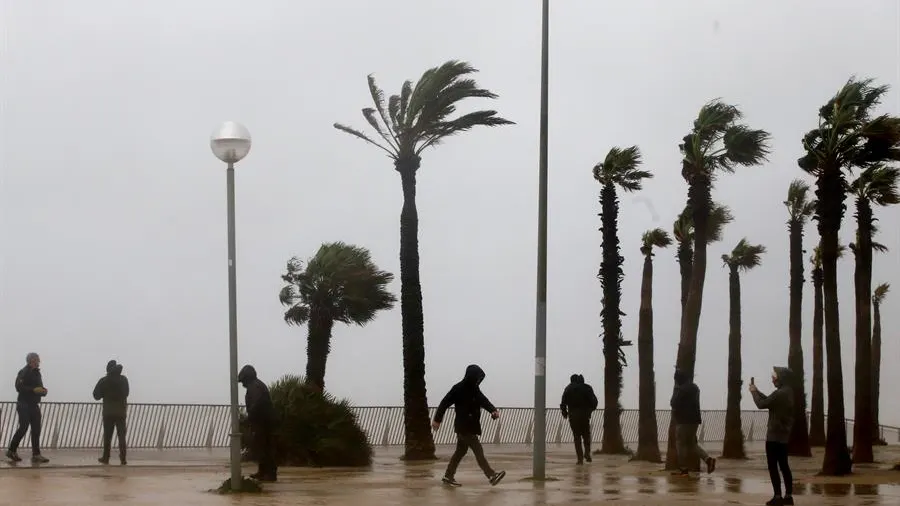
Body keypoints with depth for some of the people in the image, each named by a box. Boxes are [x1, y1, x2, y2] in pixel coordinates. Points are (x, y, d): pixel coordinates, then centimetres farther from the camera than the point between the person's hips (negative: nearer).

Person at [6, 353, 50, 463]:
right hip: (24, 405, -8)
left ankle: (36, 454, 4)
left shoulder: (37, 373, 16)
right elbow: (19, 387, -19)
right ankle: (12, 450, 8)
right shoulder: (24, 372, -10)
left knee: (36, 429, 3)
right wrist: (34, 389, -25)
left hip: (34, 405, 8)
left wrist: (43, 391, 1)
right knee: (23, 428, -7)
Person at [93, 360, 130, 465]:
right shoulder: (123, 380, -4)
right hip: (121, 411, 1)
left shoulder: (103, 381, -8)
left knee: (107, 435, 8)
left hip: (108, 412, -1)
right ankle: (123, 458, -5)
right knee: (121, 435, 3)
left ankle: (106, 457, 9)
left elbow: (96, 396, -3)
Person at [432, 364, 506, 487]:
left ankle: (448, 477, 22)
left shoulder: (474, 389, 8)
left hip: (470, 427, 9)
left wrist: (493, 410, -20)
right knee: (478, 450, -11)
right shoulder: (458, 389, -15)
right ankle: (491, 476, -13)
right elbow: (445, 403, -13)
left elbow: (483, 401, -1)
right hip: (463, 427, -9)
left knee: (461, 451, 15)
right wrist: (437, 419, -12)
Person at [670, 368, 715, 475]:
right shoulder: (694, 387, 15)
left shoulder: (683, 389, -16)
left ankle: (683, 468, -1)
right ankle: (708, 458, 0)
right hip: (694, 419, 9)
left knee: (681, 443, 0)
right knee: (692, 443, 16)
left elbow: (674, 403, -14)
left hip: (684, 421, -9)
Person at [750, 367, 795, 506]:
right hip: (783, 435, 9)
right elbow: (769, 401, 22)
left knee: (773, 466, -4)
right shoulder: (787, 393, 12)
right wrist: (757, 391, 17)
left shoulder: (780, 393, -21)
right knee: (784, 466, 13)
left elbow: (761, 404, -15)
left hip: (775, 435, -9)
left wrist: (753, 392, 1)